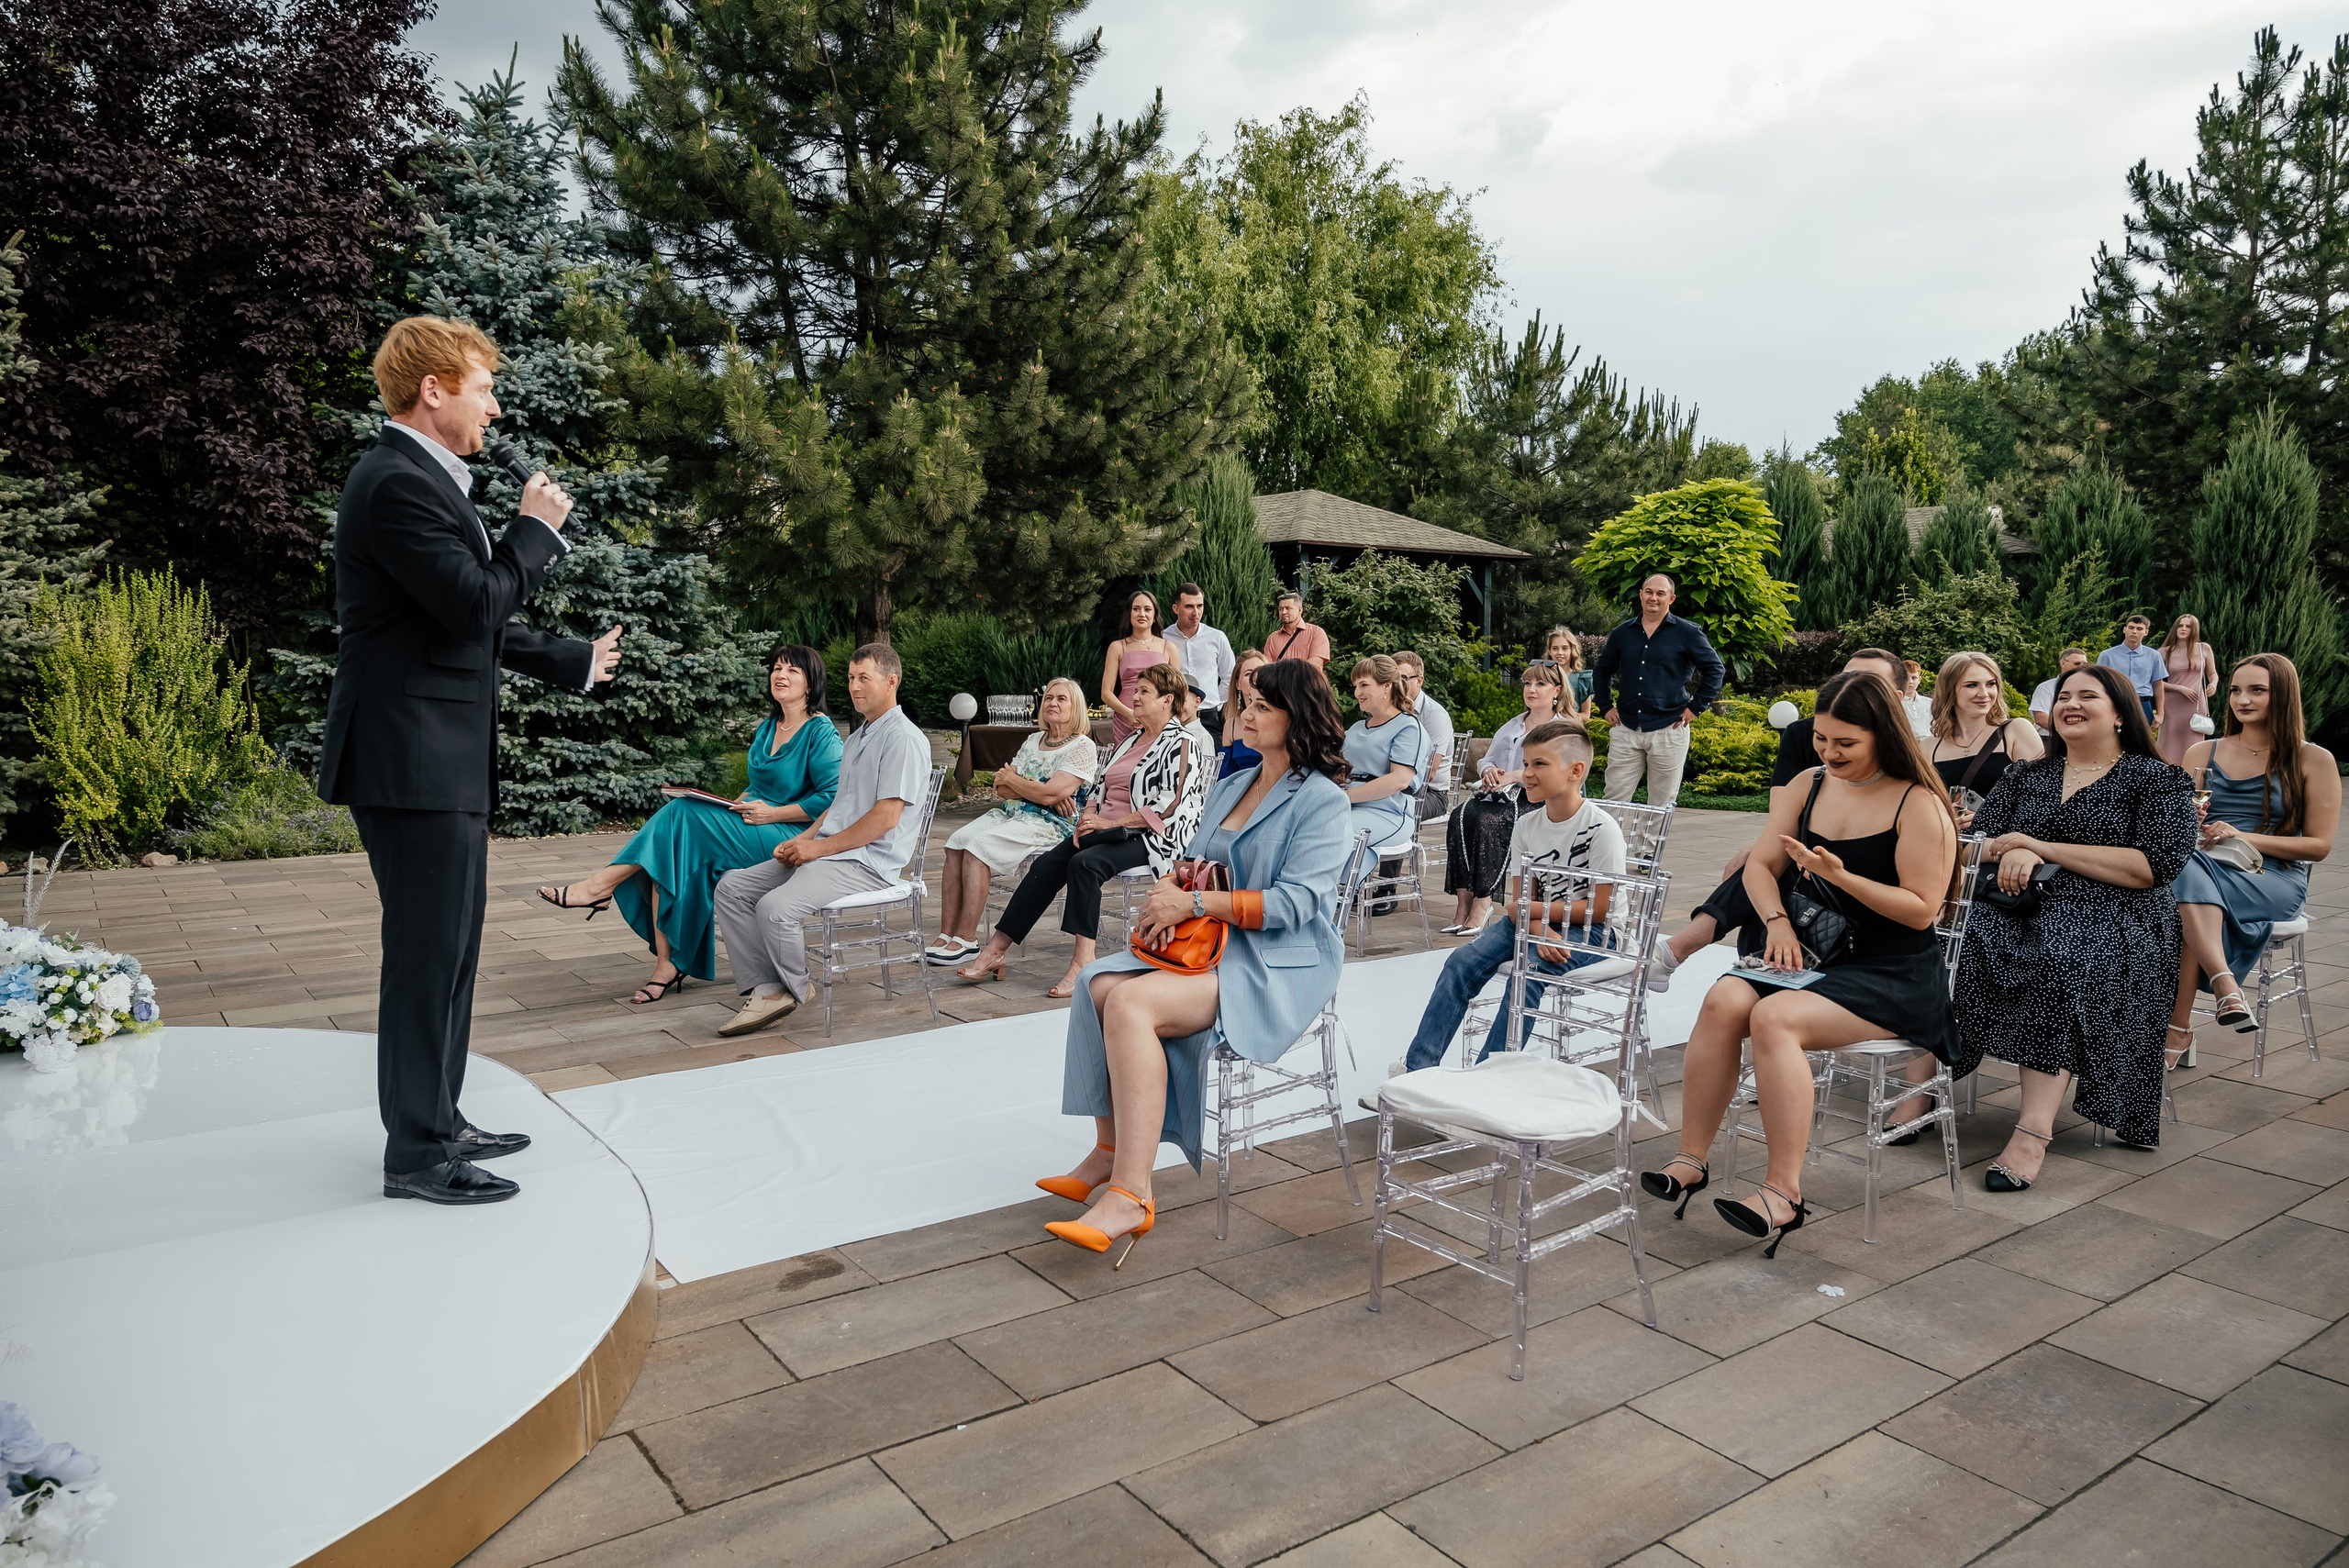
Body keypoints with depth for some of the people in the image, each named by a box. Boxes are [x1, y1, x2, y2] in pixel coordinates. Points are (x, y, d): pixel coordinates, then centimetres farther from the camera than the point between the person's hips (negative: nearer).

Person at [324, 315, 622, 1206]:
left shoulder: (428, 480, 18)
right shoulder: (396, 483, -15)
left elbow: (477, 625, 24)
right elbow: (477, 603, -21)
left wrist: (574, 663, 33)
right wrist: (537, 529, -6)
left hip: (443, 759, 10)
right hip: (410, 760, -10)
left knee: (449, 949, 16)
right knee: (427, 953, -3)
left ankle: (438, 1122, 28)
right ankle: (418, 1154, 8)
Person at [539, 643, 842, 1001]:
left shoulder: (821, 732, -8)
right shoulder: (767, 728, 18)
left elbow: (834, 798, -17)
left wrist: (770, 813, -17)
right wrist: (740, 804, 6)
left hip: (793, 837, -8)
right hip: (752, 828, 8)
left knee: (682, 816, -23)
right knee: (669, 853, -18)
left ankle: (602, 885, -15)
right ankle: (666, 966, -19)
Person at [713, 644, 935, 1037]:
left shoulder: (904, 739, -10)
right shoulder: (857, 738, 24)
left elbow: (885, 817, -18)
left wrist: (818, 847, -14)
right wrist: (801, 840, 8)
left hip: (867, 862, -10)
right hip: (826, 853, 10)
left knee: (775, 907, -29)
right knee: (731, 886, -4)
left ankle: (795, 989, -2)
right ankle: (764, 990, -11)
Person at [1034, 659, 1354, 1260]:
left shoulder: (1323, 802, -6)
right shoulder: (1231, 786, 19)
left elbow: (1293, 903, -16)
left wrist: (1196, 904, -19)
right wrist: (1171, 887, -1)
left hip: (1283, 964, -8)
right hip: (1213, 947, 8)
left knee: (1132, 1001, -29)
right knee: (1099, 981, -18)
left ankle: (1130, 1194, -28)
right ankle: (1110, 1152, -11)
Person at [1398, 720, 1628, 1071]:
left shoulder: (1602, 828, -16)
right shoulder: (1526, 826, 3)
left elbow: (1599, 908, -17)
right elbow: (1521, 900, 2)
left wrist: (1531, 910, -14)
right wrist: (1540, 929, -20)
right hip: (1540, 925, 6)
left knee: (1529, 969, -32)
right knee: (1463, 960, -15)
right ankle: (1416, 1067, -17)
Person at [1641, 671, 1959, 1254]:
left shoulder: (1919, 806, -8)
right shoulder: (1810, 786, 11)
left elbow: (1921, 910, -12)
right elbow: (1760, 864, 13)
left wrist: (1841, 875, -23)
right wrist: (1778, 921, -5)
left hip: (1891, 976, -6)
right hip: (1811, 956, 6)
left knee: (1773, 1018, -31)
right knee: (1723, 1000, -23)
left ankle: (1784, 1193, -26)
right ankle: (1690, 1160, -19)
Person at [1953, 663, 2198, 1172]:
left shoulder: (2159, 781, 8)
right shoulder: (2026, 776, 21)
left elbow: (2152, 867, -8)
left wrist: (2041, 847, -10)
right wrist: (2010, 854, -14)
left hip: (2112, 919, -4)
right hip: (2021, 907, 4)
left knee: (2057, 959, -38)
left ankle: (2034, 1129, -40)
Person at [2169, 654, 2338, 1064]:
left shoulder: (2314, 761, 6)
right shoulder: (2202, 753, 15)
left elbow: (2319, 845, 1)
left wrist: (2243, 837, -13)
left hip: (2277, 880, -3)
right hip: (2206, 868, 3)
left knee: (2189, 890, -37)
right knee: (2187, 867, -38)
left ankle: (2178, 1028, -39)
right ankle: (2225, 986, -48)